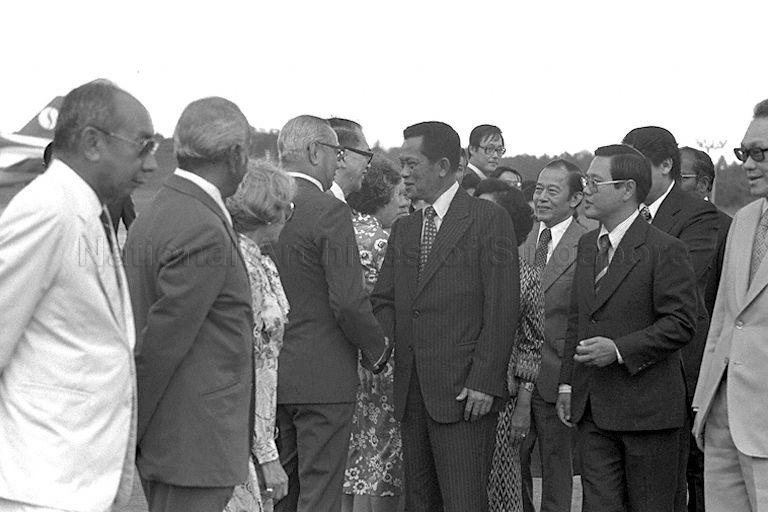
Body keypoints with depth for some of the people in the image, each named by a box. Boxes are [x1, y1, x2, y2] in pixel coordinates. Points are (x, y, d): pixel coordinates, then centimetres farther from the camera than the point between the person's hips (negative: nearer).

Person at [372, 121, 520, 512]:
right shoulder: (403, 229, 18)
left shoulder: (488, 220, -3)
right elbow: (382, 300, 21)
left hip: (465, 393, -6)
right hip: (411, 393, 6)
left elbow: (501, 308, -8)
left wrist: (485, 382, -14)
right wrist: (395, 342, 0)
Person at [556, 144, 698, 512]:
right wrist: (567, 384, 13)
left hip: (647, 408, -6)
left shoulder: (665, 250, -10)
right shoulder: (587, 245, 13)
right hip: (592, 408, 6)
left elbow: (681, 323, -13)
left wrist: (620, 350, -21)